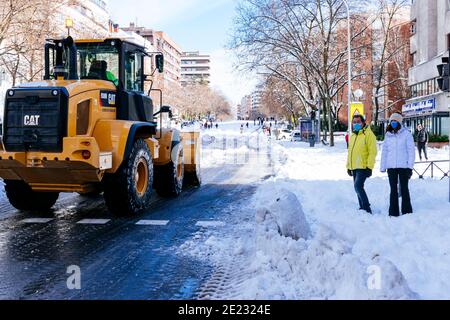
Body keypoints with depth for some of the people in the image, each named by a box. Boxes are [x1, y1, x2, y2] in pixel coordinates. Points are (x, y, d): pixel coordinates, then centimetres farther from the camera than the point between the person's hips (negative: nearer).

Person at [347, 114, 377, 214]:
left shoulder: (368, 134, -8)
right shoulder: (353, 135, 17)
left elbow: (372, 152, -14)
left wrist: (369, 167, -19)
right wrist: (349, 166, 21)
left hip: (363, 167, -8)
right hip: (354, 167, 8)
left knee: (358, 186, -18)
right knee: (358, 188, 12)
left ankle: (367, 208, -12)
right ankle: (362, 208, 22)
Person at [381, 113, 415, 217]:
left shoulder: (406, 134, -2)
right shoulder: (388, 135, 9)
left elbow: (411, 150, -3)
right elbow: (384, 151, 11)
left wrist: (410, 166, -9)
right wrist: (383, 167, 7)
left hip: (403, 166, -3)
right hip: (391, 166, 3)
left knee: (404, 188, 4)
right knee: (393, 189, 8)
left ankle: (406, 212, 13)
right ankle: (393, 212, 13)